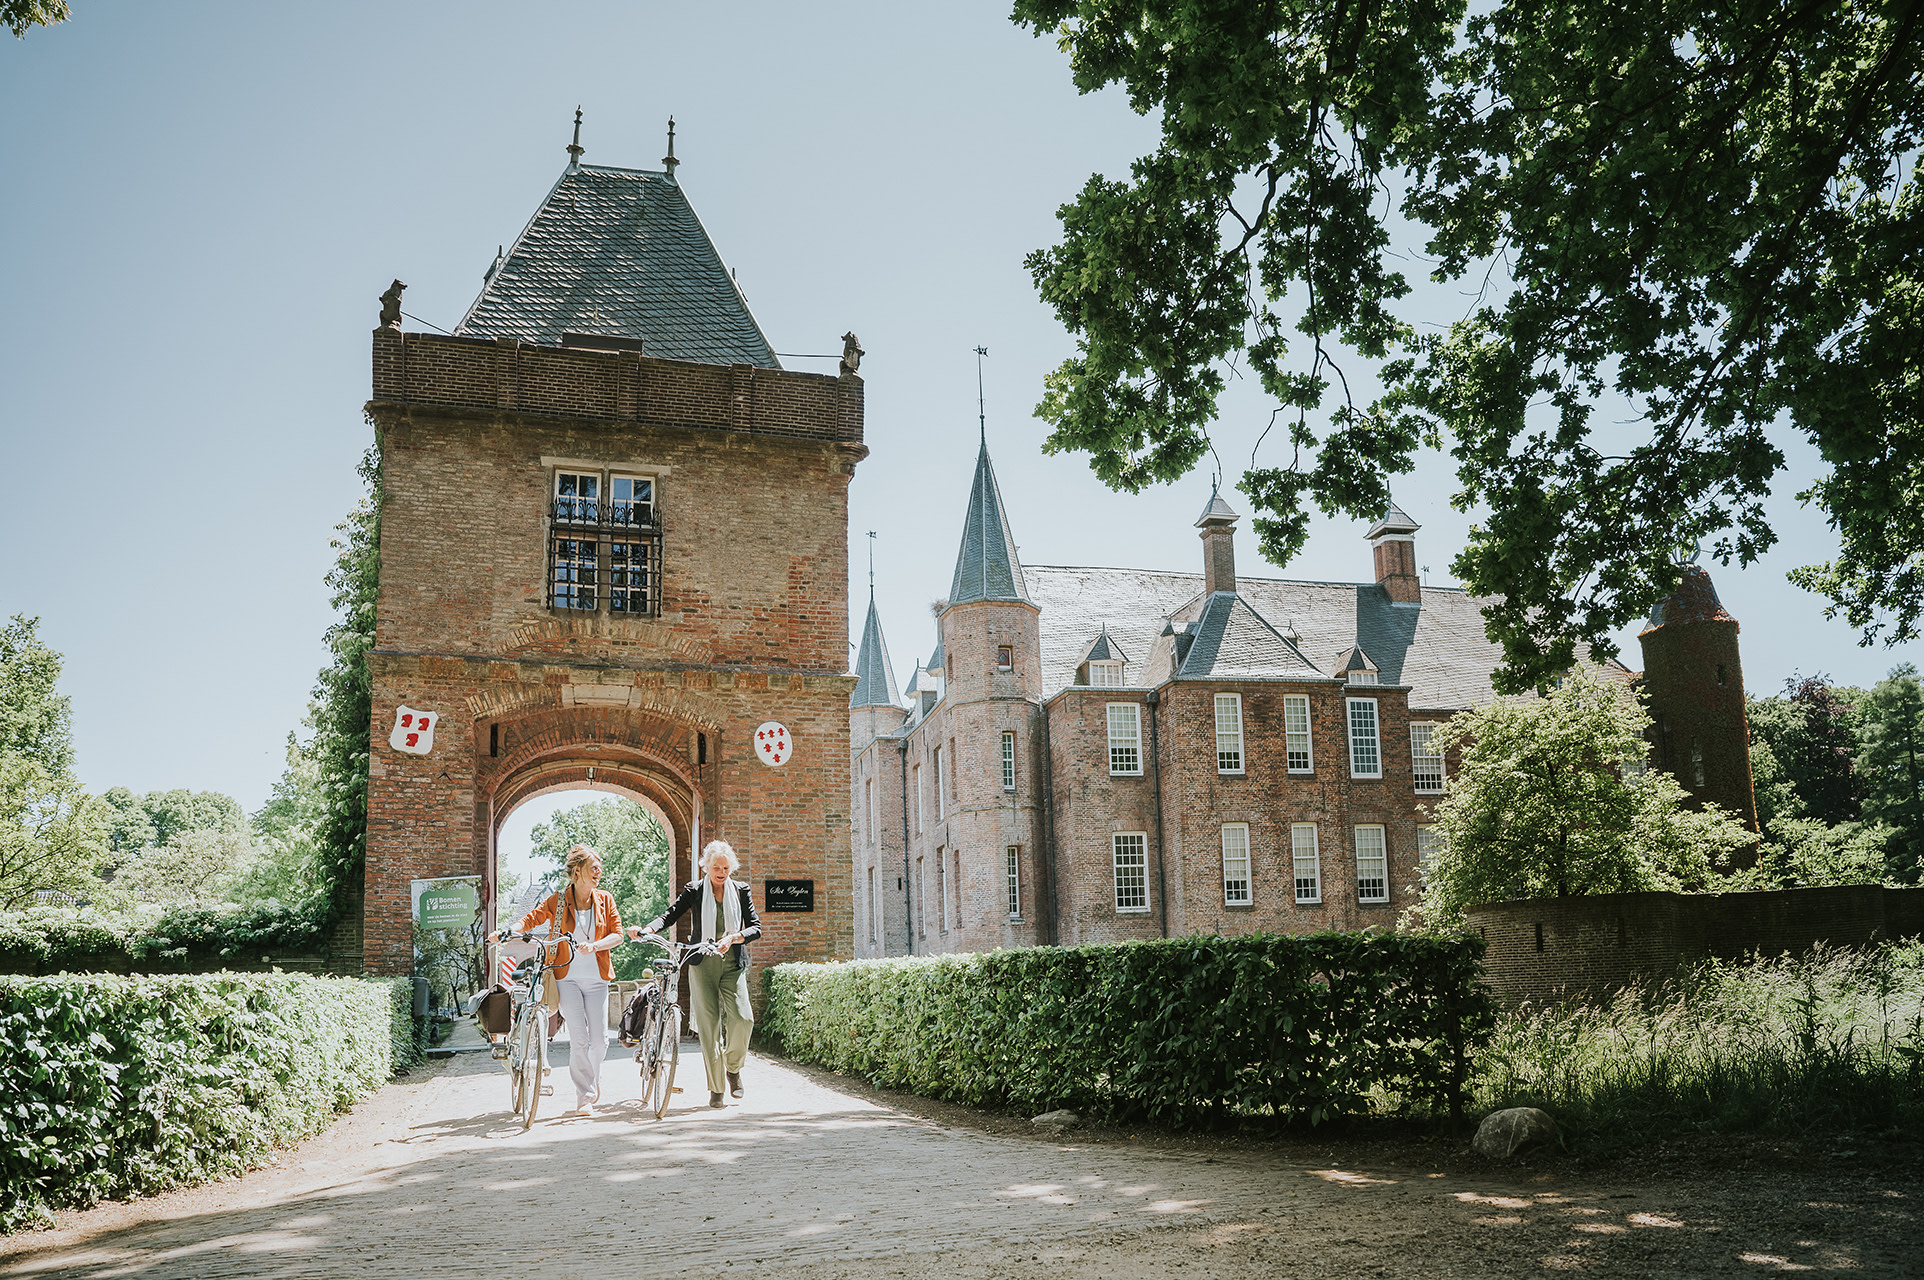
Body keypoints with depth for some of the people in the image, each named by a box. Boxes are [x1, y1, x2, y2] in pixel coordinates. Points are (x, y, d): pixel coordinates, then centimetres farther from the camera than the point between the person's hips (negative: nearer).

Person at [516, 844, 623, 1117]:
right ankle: (585, 1097, 3)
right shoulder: (557, 901, 2)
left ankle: (593, 1076, 30)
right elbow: (531, 919, 4)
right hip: (567, 976, -2)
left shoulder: (605, 899, 7)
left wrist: (594, 945, -16)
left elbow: (617, 934, 2)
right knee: (579, 1039, -9)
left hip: (596, 977, 2)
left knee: (599, 1040, -1)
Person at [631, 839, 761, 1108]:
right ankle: (715, 1088, 7)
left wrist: (733, 937, -15)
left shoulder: (741, 890, 7)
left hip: (733, 964, 1)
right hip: (702, 964, -1)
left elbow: (756, 927, 3)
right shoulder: (695, 890, 5)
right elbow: (670, 915, 0)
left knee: (742, 1019, -15)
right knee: (708, 1025, -4)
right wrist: (647, 929, -19)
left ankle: (733, 1067, 13)